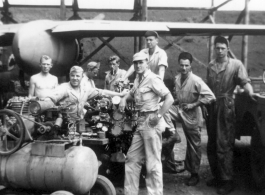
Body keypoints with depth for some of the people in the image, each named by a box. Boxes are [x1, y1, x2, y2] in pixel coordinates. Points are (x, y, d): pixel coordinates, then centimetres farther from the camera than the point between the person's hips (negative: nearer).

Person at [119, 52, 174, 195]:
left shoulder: (153, 79, -11)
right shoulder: (138, 79, 15)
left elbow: (169, 99, -16)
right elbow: (132, 93, 33)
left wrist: (159, 116, -19)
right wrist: (124, 98, 12)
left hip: (151, 122, -9)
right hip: (141, 122, 9)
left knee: (153, 162, -3)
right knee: (132, 159, 13)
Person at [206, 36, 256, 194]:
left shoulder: (236, 64, -3)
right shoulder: (211, 66, 12)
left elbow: (244, 81, -13)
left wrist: (250, 92, -33)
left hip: (226, 106, -6)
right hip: (212, 106, 6)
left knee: (224, 145, -7)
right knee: (212, 145, 11)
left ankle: (227, 181, 2)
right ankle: (217, 177, 24)